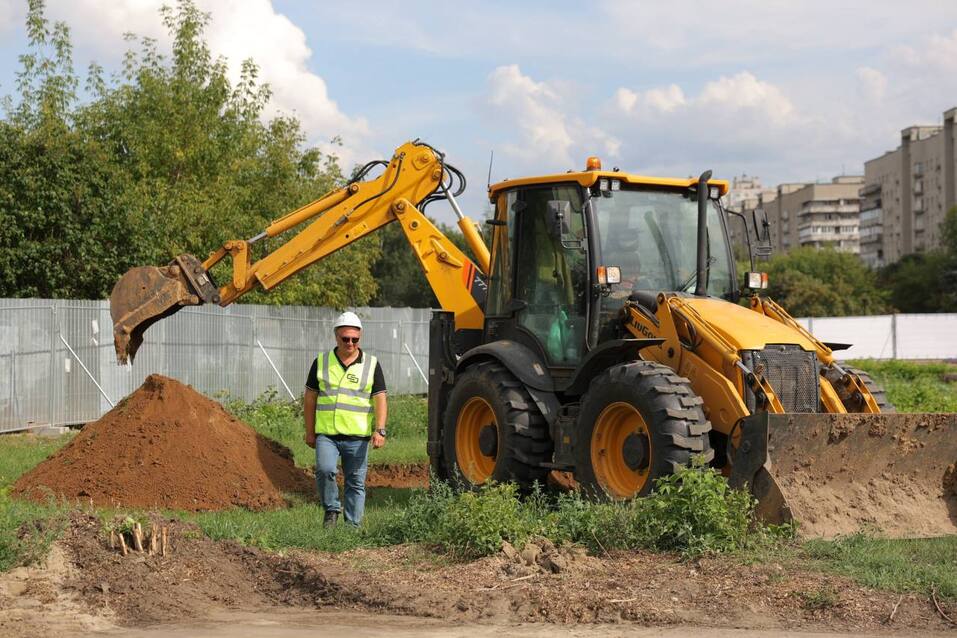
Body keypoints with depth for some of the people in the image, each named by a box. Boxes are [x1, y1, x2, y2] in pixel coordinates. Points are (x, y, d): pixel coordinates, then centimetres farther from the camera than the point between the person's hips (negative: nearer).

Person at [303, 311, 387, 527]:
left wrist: (380, 430, -12)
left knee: (356, 483, 3)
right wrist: (309, 431, 9)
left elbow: (380, 399, 0)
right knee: (324, 469, -21)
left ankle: (353, 526, 13)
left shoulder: (371, 364, 5)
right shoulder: (322, 362, 7)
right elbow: (310, 398, 11)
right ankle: (331, 509, 1)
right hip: (326, 434, 0)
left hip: (357, 436, 0)